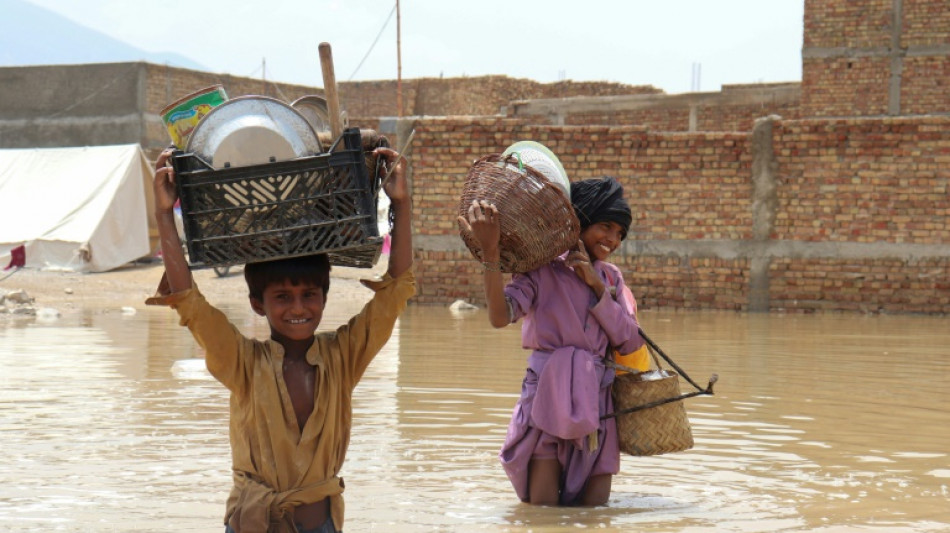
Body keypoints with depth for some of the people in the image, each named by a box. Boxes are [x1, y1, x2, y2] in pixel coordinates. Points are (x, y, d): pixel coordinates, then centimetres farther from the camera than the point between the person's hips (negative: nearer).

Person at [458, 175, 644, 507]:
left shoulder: (610, 277, 12)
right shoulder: (543, 270, -6)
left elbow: (630, 343, 0)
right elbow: (500, 316, -23)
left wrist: (597, 287, -8)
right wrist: (490, 251, -33)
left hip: (597, 401, 5)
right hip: (549, 399, -5)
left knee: (595, 509, 2)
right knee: (543, 511, -5)